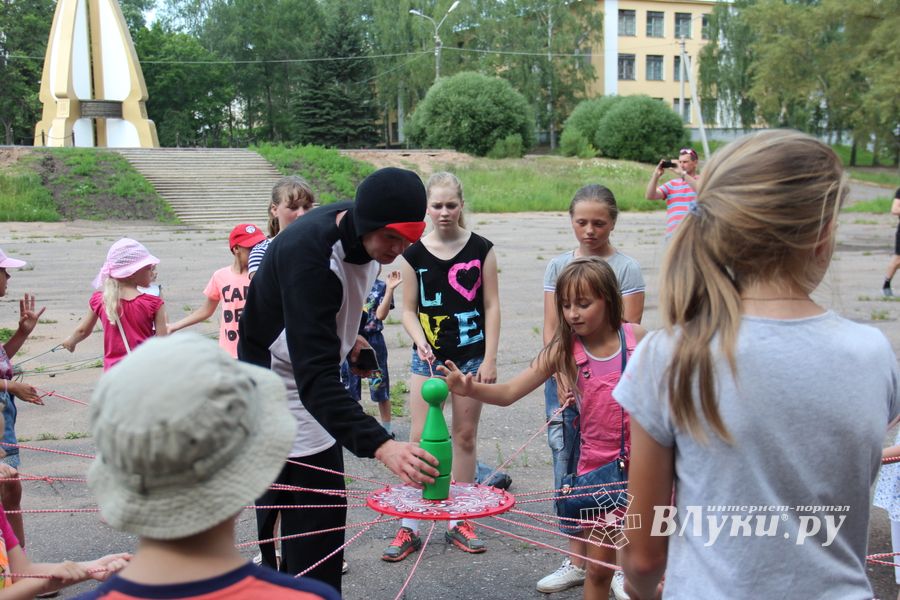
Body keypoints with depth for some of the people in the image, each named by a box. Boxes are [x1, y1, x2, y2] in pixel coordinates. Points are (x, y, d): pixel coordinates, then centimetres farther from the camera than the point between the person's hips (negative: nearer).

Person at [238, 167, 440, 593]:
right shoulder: (308, 255, -35)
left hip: (310, 382, 9)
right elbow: (315, 375, -43)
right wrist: (380, 445, -51)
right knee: (319, 514, -9)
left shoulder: (360, 228, -8)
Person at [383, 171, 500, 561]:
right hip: (428, 357, 0)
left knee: (465, 436, 8)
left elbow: (492, 306, 0)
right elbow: (408, 309, 4)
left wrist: (490, 359, -6)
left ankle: (458, 522, 20)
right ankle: (409, 527, 5)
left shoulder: (481, 249, -1)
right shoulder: (414, 254, 0)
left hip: (471, 355, 0)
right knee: (421, 438, -2)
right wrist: (419, 338, -15)